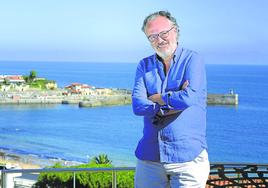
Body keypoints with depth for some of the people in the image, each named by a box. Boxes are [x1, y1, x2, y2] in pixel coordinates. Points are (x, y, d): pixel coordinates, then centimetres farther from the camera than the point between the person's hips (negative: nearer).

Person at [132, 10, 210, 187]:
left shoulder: (193, 60, -3)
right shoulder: (144, 65, 9)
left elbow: (190, 98, -19)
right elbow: (137, 105, -4)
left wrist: (156, 98, -5)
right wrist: (174, 102, -14)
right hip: (149, 155, 4)